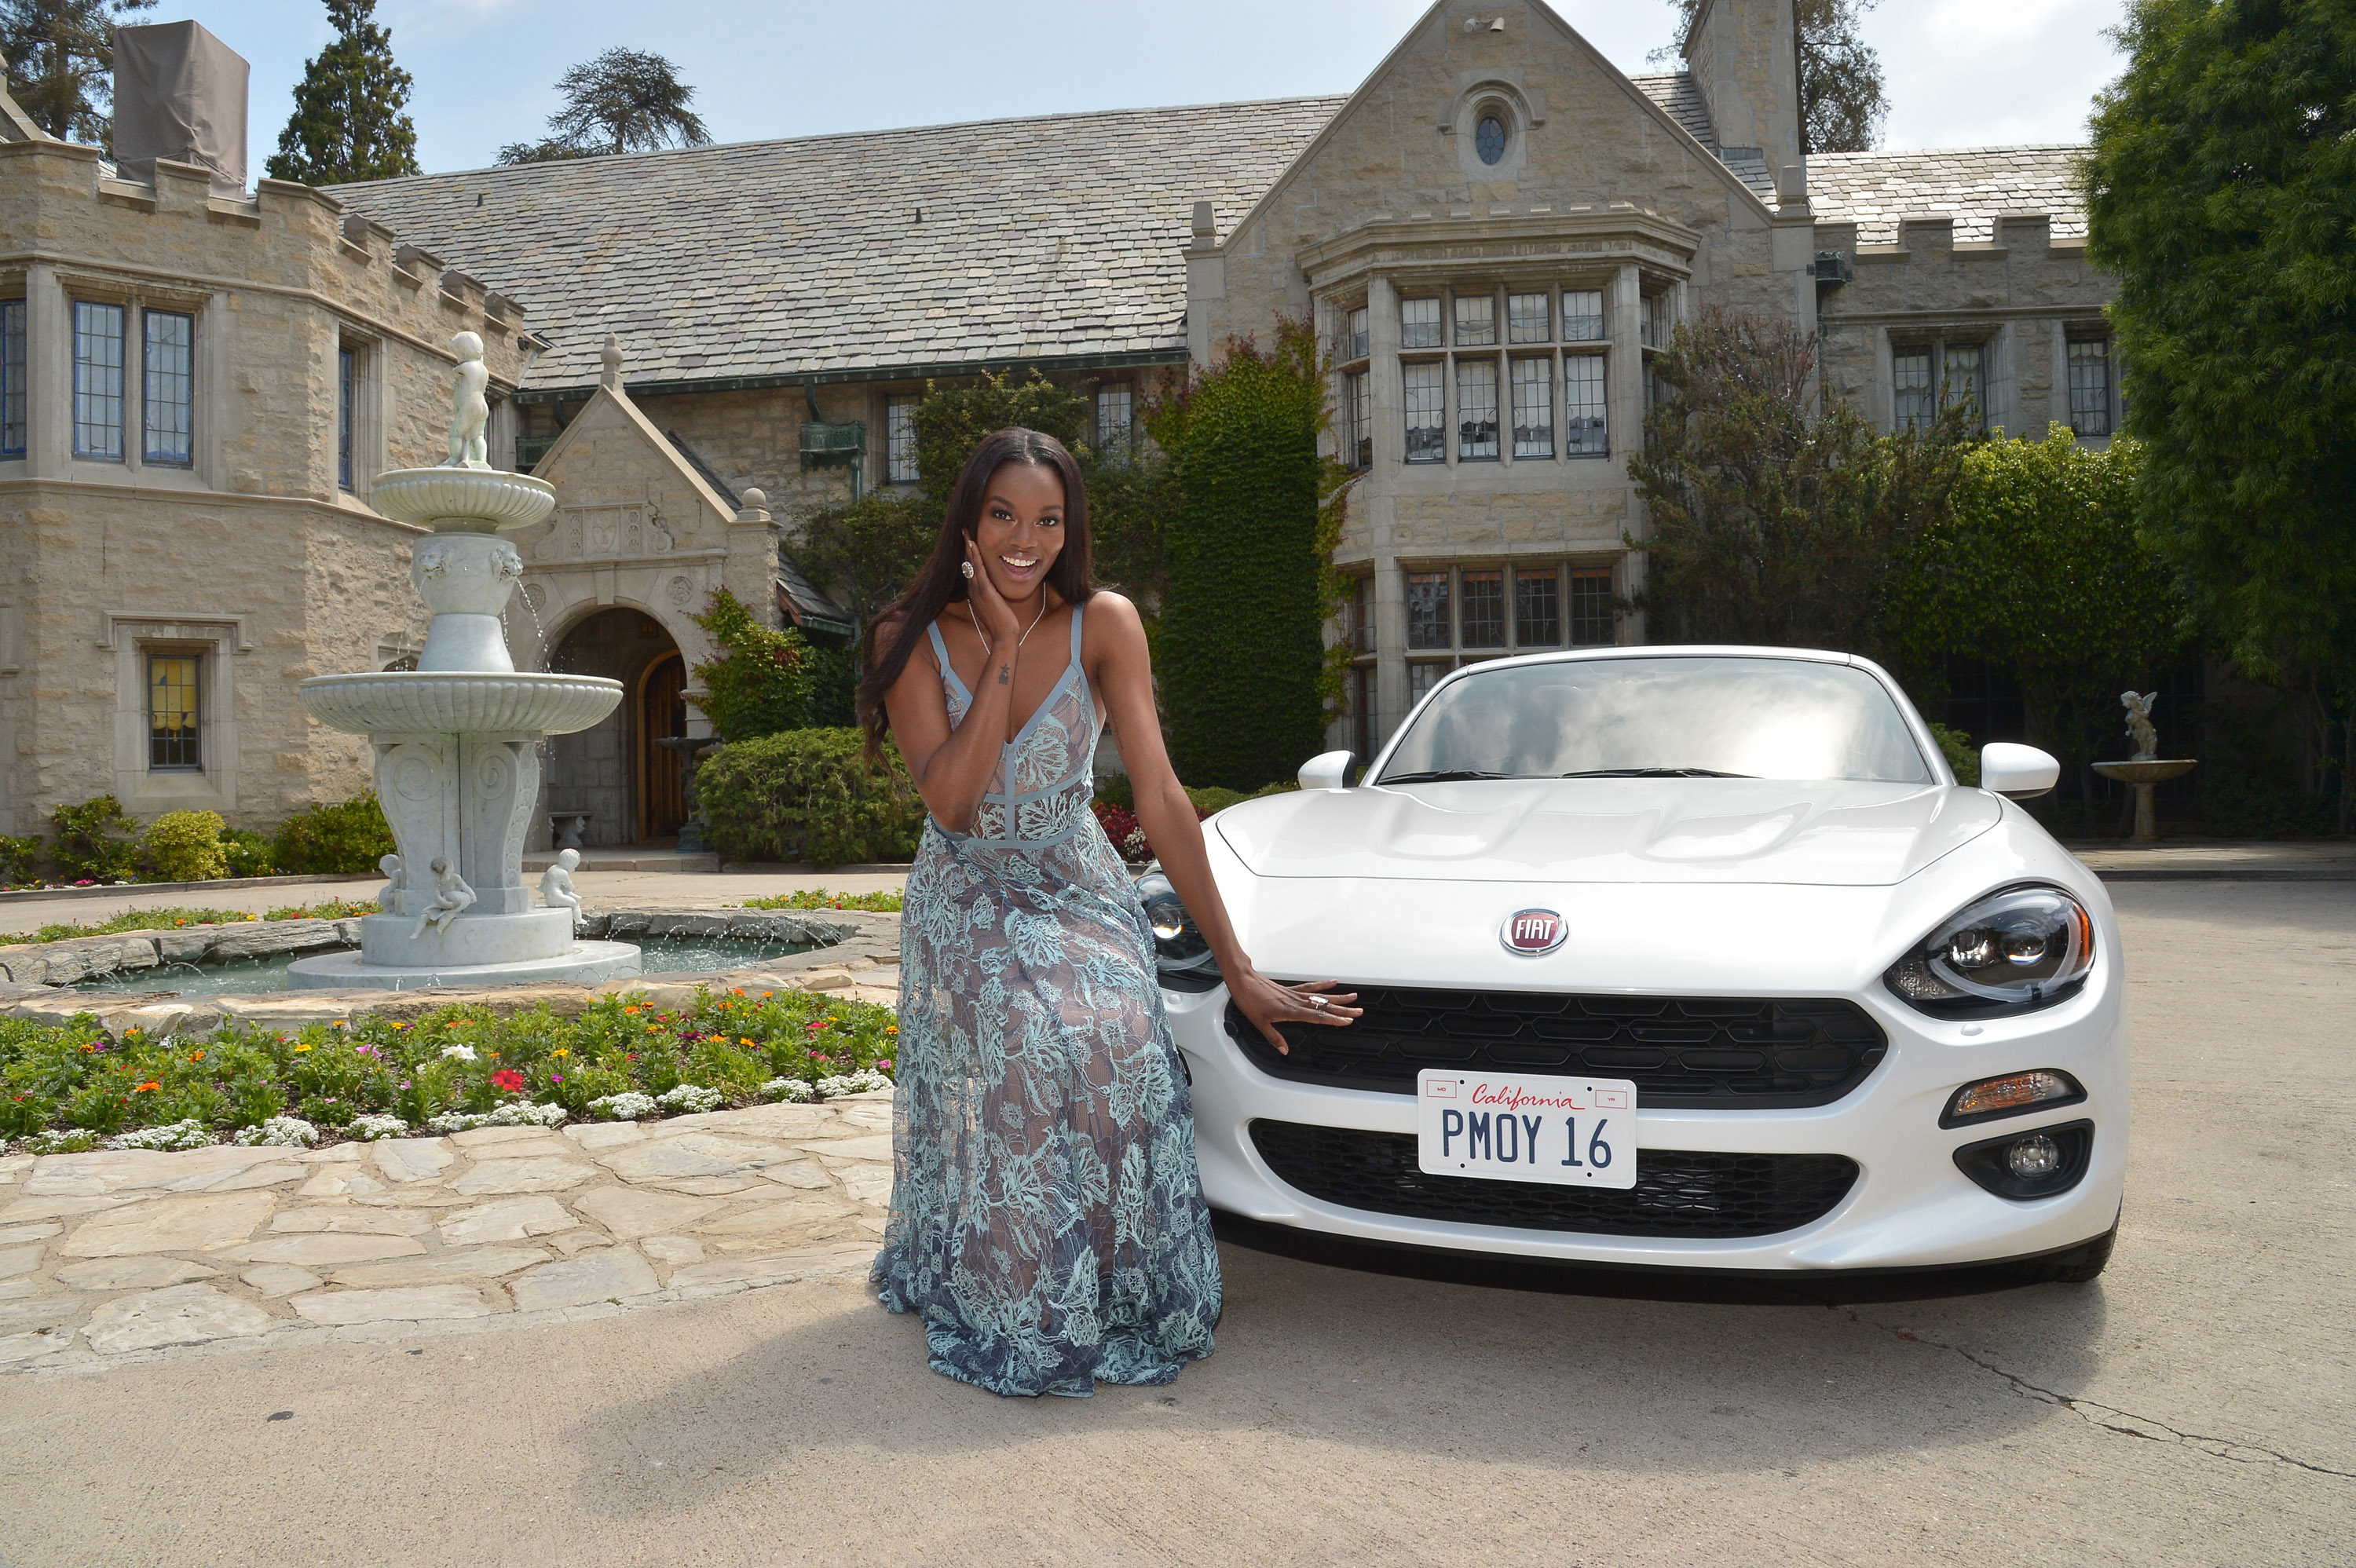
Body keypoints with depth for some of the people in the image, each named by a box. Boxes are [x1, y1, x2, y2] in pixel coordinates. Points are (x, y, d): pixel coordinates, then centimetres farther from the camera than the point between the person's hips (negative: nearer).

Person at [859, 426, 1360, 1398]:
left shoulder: (1103, 625, -10)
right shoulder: (913, 638, -8)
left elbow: (1160, 797, -13)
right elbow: (950, 802, -20)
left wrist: (1236, 966, -15)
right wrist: (1003, 652, -23)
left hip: (1079, 890, 0)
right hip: (967, 899, 0)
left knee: (1116, 1038, -29)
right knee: (1024, 1038, -29)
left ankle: (1117, 1300, -7)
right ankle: (1013, 1305, -9)